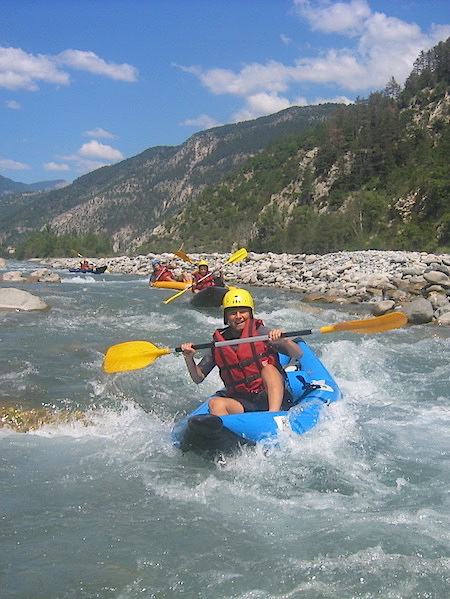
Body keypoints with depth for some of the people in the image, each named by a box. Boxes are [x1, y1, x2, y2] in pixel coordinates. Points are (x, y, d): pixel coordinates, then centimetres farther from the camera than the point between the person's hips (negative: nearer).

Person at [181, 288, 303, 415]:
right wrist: (189, 358, -5)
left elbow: (298, 355, -7)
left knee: (268, 369, -29)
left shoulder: (259, 332, -2)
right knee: (215, 403, -25)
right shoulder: (218, 342, 7)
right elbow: (198, 378, 13)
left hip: (273, 397, -2)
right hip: (242, 402, 3)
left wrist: (284, 340, -27)